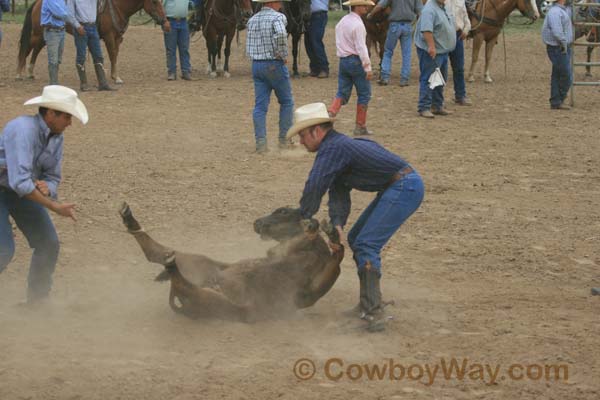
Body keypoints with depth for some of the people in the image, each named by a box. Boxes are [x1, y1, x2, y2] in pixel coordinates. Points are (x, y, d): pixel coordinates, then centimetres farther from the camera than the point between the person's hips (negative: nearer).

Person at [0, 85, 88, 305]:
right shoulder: (23, 129, -32)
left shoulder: (56, 136, -6)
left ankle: (37, 300, 20)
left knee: (48, 243, 3)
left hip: (23, 189, 8)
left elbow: (53, 177, 3)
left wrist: (46, 188, -22)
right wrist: (55, 207, -33)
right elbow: (20, 182, -38)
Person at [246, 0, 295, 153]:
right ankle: (284, 139, 12)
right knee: (286, 102, 11)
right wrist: (284, 55, -19)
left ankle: (260, 142, -2)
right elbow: (280, 34, -31)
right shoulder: (278, 17, -11)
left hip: (256, 65, 6)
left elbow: (249, 48, 10)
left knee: (260, 105, 5)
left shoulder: (252, 20, 11)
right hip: (275, 64, -6)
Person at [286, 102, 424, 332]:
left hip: (404, 187, -11)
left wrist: (303, 221, -13)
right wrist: (337, 225, -9)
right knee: (356, 239, 17)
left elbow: (314, 187, -24)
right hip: (397, 189, 11)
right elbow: (338, 195, 7)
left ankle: (373, 315, -19)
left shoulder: (332, 149, -15)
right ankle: (369, 304, 23)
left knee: (366, 245, -15)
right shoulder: (339, 146, 15)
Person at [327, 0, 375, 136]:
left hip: (343, 60, 8)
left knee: (342, 93, 9)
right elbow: (361, 47, -19)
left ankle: (330, 114, -14)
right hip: (356, 61, -8)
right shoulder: (357, 24, -16)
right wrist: (368, 67, -17)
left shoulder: (342, 22, 12)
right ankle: (360, 126, 6)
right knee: (364, 94, 4)